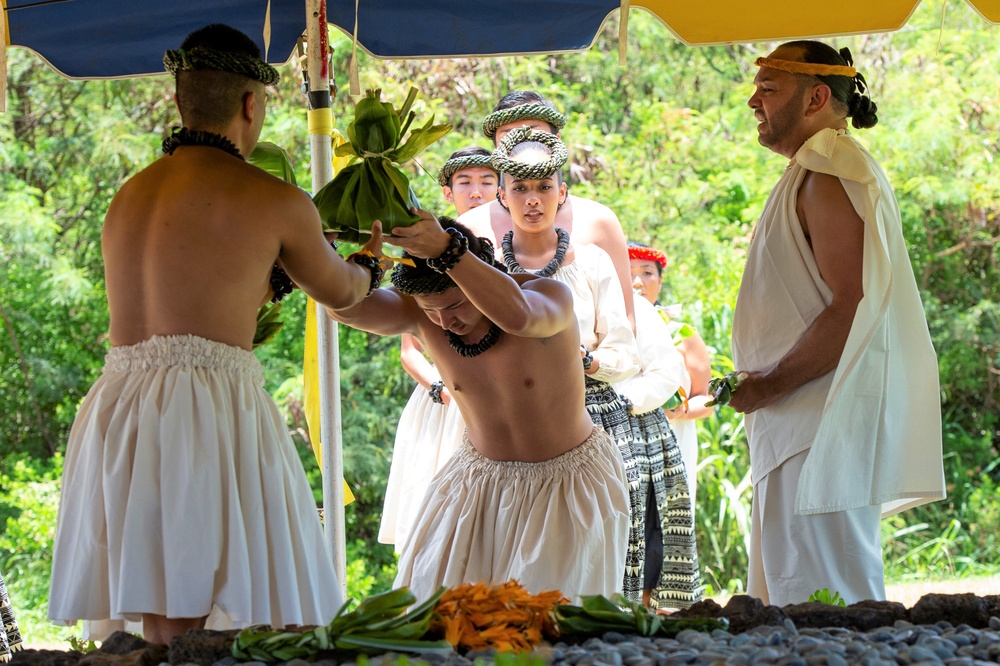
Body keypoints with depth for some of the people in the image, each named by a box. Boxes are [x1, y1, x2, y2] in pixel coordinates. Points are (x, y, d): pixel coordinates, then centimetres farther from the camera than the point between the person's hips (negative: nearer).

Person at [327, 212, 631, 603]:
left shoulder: (549, 296, -24)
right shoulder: (423, 315, -13)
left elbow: (516, 314, -49)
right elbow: (346, 306, -30)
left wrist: (445, 249, -61)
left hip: (566, 482, -4)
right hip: (481, 481, 4)